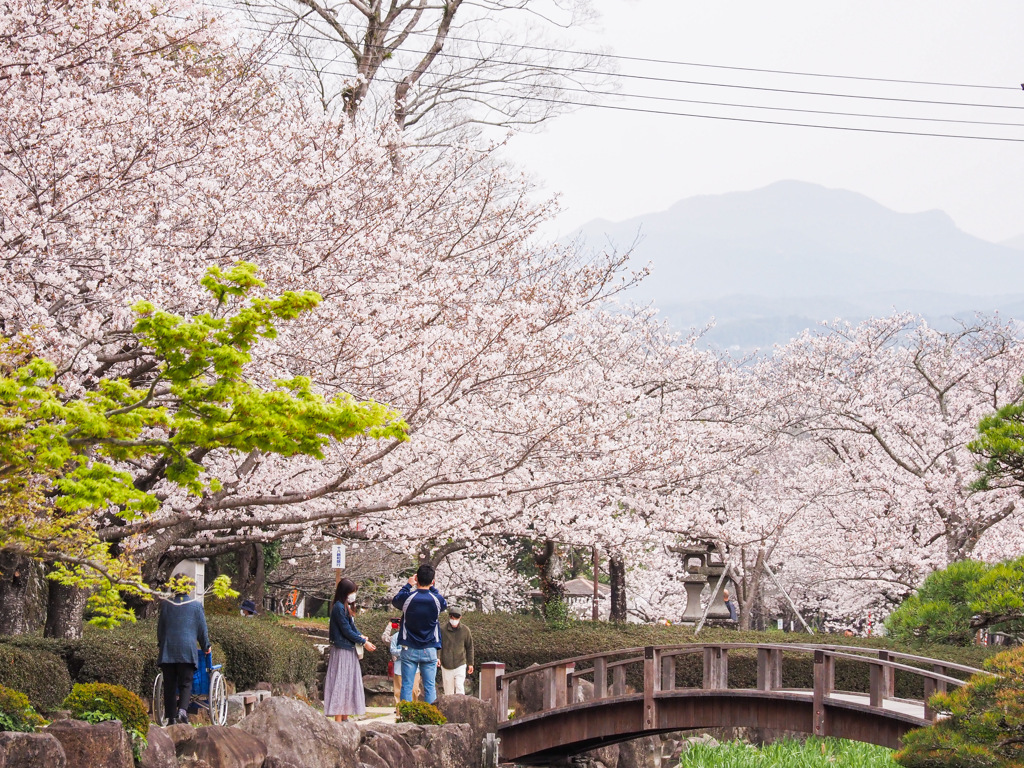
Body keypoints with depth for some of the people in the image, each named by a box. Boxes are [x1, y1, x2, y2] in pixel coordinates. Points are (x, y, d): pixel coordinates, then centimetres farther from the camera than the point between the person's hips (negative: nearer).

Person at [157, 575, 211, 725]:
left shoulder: (166, 605, 6)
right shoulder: (196, 605, 3)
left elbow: (160, 627, 12)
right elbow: (202, 629, 8)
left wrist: (161, 644, 27)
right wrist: (206, 647, 21)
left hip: (167, 651, 1)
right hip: (187, 651, -1)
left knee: (169, 685, 5)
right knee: (186, 683, -1)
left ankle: (171, 717, 3)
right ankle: (182, 709, -24)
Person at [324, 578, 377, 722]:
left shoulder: (347, 607, 14)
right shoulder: (339, 607, -15)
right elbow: (346, 630, -17)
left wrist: (360, 636, -3)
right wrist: (364, 642, -10)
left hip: (349, 650, 10)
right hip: (341, 650, -10)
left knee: (349, 683, 11)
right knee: (340, 683, -7)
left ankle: (345, 718, 16)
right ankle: (339, 720, -6)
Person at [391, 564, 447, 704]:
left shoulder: (407, 597, -11)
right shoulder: (436, 599, -8)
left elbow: (395, 600, 13)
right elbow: (445, 604, 17)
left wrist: (408, 585, 19)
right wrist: (432, 588, 19)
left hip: (409, 650, 0)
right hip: (429, 650, 0)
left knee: (406, 686, 2)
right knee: (430, 687, 4)